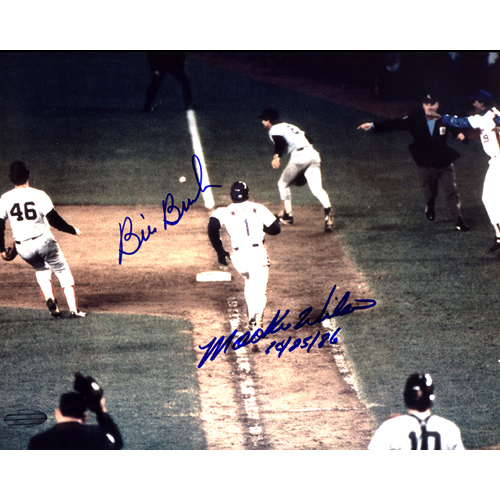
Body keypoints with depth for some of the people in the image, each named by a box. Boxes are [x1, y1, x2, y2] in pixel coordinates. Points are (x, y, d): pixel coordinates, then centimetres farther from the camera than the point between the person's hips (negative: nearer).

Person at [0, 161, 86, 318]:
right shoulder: (38, 195, -10)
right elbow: (54, 220, -12)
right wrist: (73, 230, 3)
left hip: (23, 249, 3)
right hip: (43, 242, -3)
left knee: (42, 271, 28)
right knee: (63, 272, 11)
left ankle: (50, 299, 3)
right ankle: (73, 309, 2)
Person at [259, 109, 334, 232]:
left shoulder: (274, 130, 8)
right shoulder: (289, 126, 32)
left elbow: (280, 142, -14)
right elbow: (309, 139, 31)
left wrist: (277, 157, -22)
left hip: (299, 155, -7)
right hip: (313, 154, 7)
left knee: (283, 184, 16)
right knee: (317, 188, -6)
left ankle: (287, 215, 17)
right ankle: (328, 211, -31)